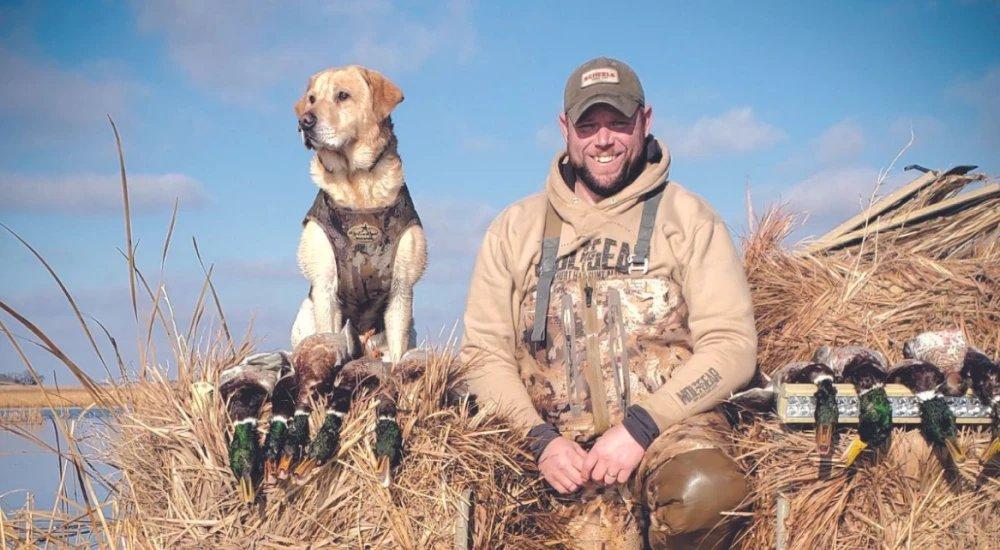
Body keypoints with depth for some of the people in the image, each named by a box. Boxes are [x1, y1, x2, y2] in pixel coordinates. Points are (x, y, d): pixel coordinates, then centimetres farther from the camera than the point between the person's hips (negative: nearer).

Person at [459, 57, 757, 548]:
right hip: (557, 440, 1)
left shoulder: (688, 218, 9)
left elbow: (731, 345, 0)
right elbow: (484, 352, 10)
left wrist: (640, 428, -12)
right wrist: (540, 440, -8)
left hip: (668, 429, -1)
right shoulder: (514, 229, 15)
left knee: (703, 491, -34)